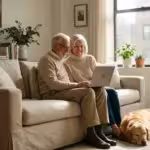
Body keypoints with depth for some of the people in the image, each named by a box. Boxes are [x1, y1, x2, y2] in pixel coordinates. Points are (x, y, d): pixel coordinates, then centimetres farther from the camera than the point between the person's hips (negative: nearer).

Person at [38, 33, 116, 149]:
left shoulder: (62, 59, 22)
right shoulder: (47, 60, -8)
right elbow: (53, 84, -21)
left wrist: (77, 84, 1)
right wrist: (76, 85, -23)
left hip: (66, 90, 9)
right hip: (53, 94, -9)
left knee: (101, 90, -10)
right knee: (88, 92, -30)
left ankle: (99, 131, -13)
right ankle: (91, 134, -23)